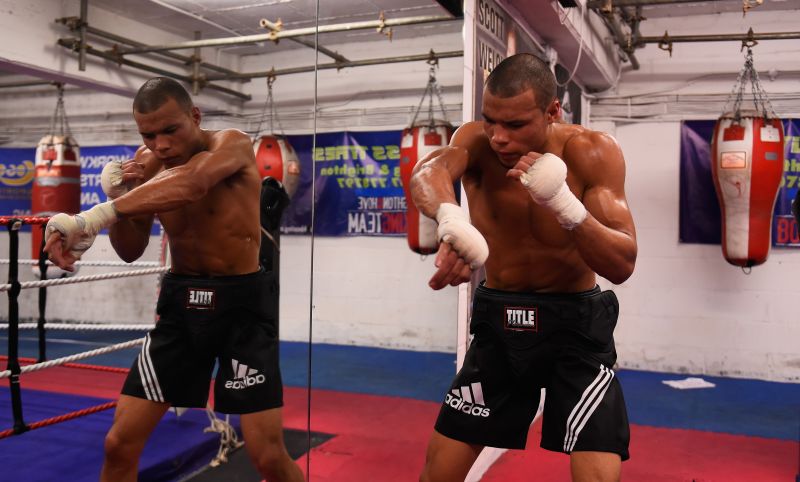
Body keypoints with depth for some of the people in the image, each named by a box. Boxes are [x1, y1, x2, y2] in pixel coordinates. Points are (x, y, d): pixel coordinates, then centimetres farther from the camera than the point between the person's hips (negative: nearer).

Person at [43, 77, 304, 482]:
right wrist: (117, 195, -10)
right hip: (180, 299, 5)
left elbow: (191, 184, -37)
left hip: (242, 301, -4)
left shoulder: (233, 144, -13)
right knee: (119, 443, 4)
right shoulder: (147, 164, 2)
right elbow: (130, 251, 9)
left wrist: (94, 215, -45)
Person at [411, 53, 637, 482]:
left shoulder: (592, 153, -16)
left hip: (575, 321, -2)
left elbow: (623, 265, -21)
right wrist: (452, 223, -60)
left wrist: (564, 204, -38)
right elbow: (427, 172, -36)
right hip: (498, 319, 2)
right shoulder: (476, 140, -12)